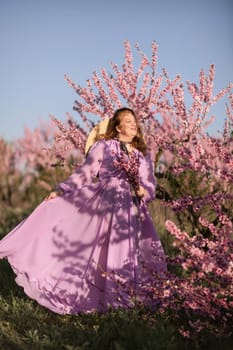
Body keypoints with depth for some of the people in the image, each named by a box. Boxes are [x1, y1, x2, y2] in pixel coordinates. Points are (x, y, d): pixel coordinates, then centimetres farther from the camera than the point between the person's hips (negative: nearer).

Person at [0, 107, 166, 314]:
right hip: (107, 204, -4)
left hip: (133, 210, 5)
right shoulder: (104, 146, 4)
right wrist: (60, 191, -4)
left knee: (131, 253, 2)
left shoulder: (142, 154, 17)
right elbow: (84, 173, 3)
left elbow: (150, 184, 18)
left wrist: (145, 192, -6)